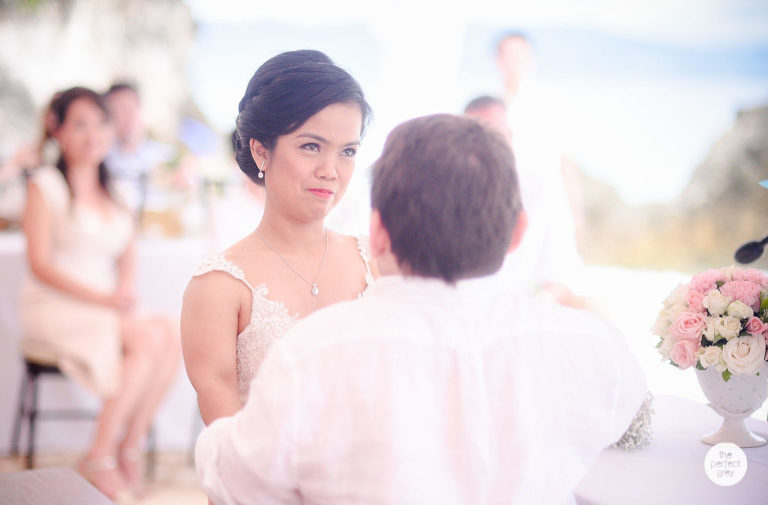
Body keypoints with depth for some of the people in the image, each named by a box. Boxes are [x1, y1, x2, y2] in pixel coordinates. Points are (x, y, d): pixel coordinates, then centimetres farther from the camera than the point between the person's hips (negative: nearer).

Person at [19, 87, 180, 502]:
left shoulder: (114, 192, 17)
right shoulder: (46, 185, -2)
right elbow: (41, 265, -9)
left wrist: (125, 290, -3)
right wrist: (101, 298, -17)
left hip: (109, 309, 6)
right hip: (54, 309, -5)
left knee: (170, 336, -25)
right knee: (147, 339, -30)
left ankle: (129, 451, -16)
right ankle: (100, 460, -20)